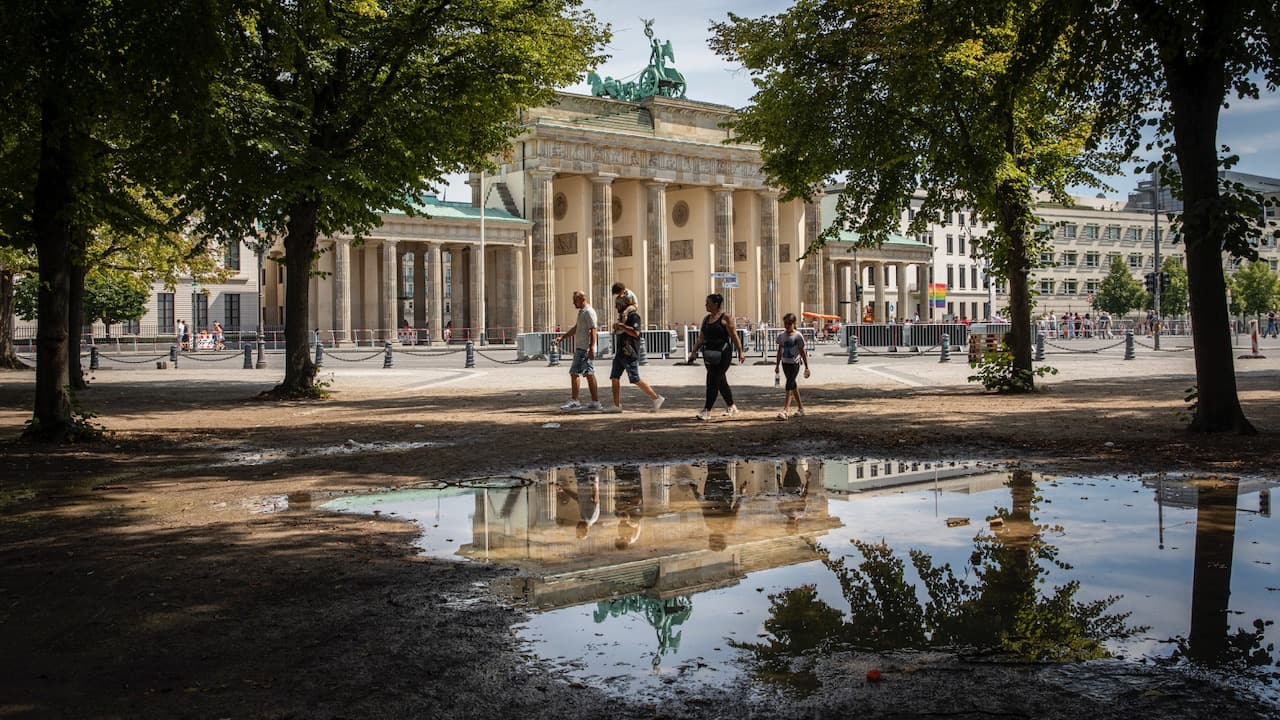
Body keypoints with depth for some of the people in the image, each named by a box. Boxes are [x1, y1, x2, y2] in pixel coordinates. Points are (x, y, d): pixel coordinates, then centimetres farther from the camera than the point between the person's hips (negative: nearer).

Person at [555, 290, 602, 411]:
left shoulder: (589, 312, -12)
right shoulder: (582, 311, 20)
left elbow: (593, 331, -19)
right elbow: (575, 328, 29)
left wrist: (591, 348, -24)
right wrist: (562, 337, 25)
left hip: (584, 349, -10)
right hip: (580, 348, 10)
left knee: (575, 373, -10)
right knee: (590, 375, 8)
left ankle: (574, 401, -9)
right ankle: (595, 402, 9)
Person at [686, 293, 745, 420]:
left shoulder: (726, 318, -6)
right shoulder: (706, 319, 15)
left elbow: (734, 336, -8)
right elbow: (701, 338, 17)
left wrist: (740, 352, -12)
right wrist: (694, 352, 8)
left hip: (722, 354, -7)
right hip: (709, 353, 7)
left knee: (713, 381, -12)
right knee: (721, 382, 13)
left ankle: (707, 411, -11)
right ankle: (731, 407, 26)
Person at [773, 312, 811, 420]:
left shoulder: (798, 336, -9)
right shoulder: (781, 335, 7)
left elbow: (802, 352, -6)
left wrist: (806, 367, -6)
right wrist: (777, 365, 16)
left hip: (794, 363, -6)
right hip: (785, 363, 6)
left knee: (789, 386, -14)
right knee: (793, 385, 14)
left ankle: (785, 411, -20)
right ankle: (800, 408, 26)